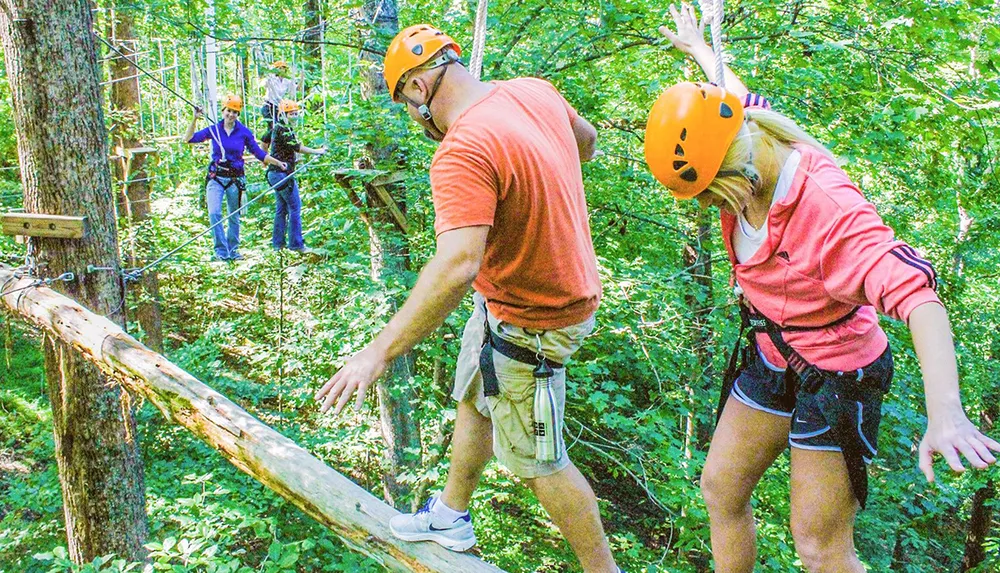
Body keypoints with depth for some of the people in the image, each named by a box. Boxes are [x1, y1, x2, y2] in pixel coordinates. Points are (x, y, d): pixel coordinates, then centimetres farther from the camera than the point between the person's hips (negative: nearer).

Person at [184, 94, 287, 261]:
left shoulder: (244, 132, 1)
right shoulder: (214, 130, 2)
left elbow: (258, 153, 5)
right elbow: (189, 138, -2)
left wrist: (277, 162, -3)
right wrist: (195, 119, -12)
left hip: (235, 178, 0)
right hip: (216, 178, 0)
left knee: (234, 216, 9)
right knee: (214, 213, -14)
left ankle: (233, 250, 22)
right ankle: (221, 250, -8)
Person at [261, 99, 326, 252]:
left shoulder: (277, 128, 16)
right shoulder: (284, 130, -15)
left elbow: (265, 140, 32)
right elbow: (296, 147, -25)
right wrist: (316, 151, -22)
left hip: (275, 174, 11)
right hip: (283, 174, -11)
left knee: (281, 209, 14)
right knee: (295, 207, -7)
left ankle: (278, 243, 17)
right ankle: (295, 244, -6)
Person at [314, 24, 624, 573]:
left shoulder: (462, 153, -31)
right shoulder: (534, 92, -3)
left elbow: (457, 266, -42)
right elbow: (585, 137, 17)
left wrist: (378, 352, -38)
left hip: (527, 322, -10)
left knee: (537, 462, 7)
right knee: (472, 400, 26)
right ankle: (451, 515, 47)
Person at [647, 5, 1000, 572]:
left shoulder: (828, 205, -32)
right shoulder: (751, 150, -8)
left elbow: (918, 294, -40)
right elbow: (742, 104, 16)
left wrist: (946, 413, -53)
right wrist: (702, 52, 34)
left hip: (836, 371, -7)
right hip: (771, 356, 8)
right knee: (720, 488, 12)